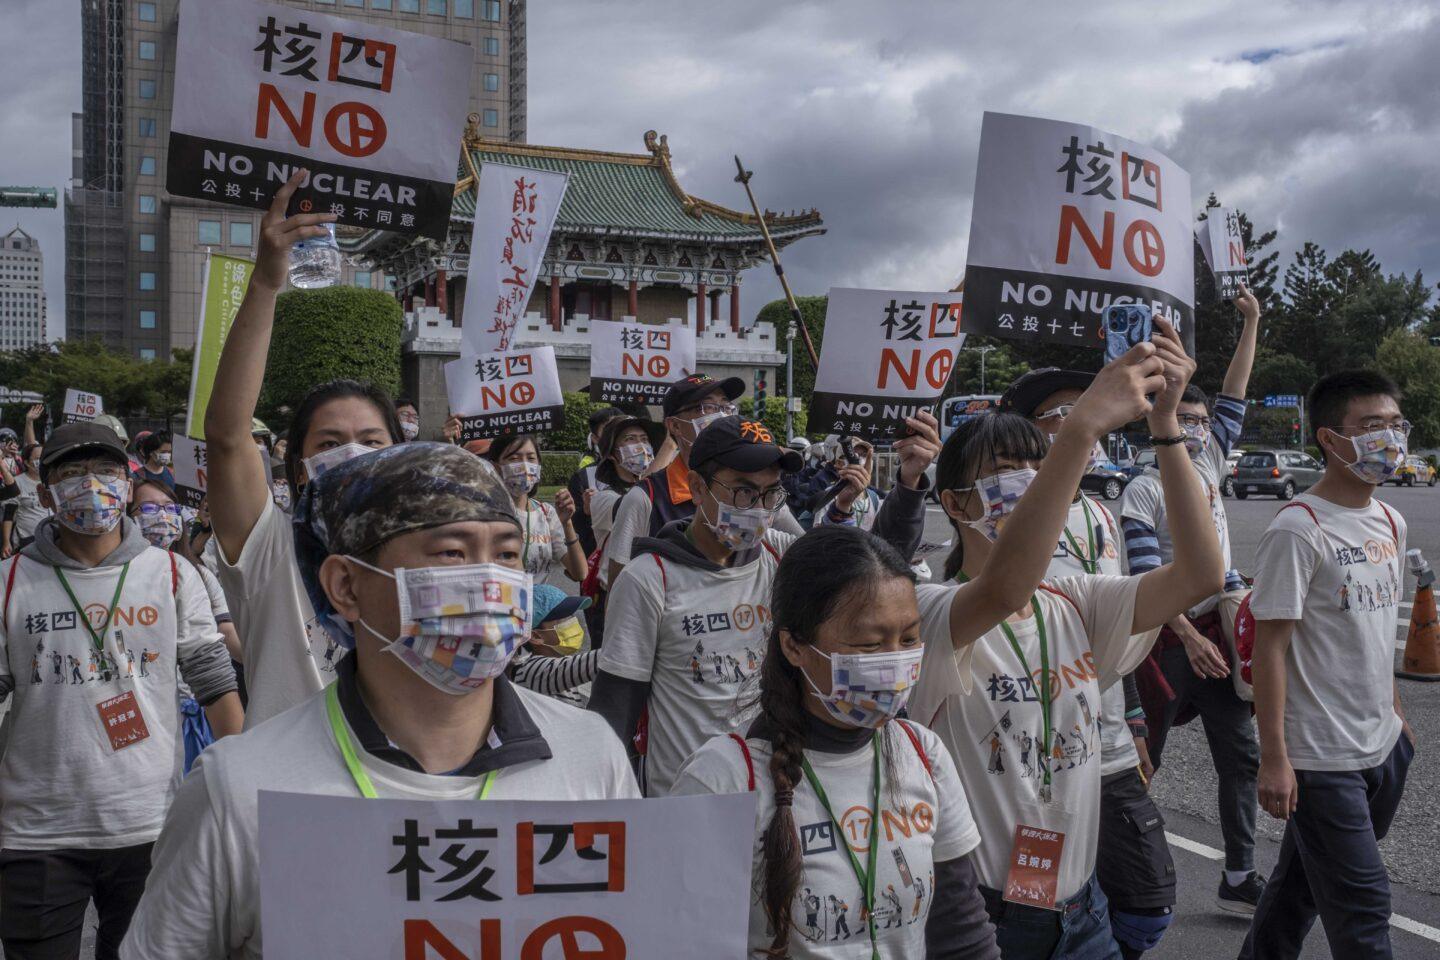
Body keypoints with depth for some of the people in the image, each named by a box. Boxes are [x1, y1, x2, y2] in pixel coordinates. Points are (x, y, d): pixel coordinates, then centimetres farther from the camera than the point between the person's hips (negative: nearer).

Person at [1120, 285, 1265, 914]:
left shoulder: (1209, 464, 9)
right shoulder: (1143, 491, -10)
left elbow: (1235, 394, 10)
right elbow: (1146, 578, -17)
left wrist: (1252, 323, 6)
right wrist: (1189, 637, -23)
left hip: (1216, 624, 6)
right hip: (1167, 633, -6)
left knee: (1239, 754, 4)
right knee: (1143, 755, 3)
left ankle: (1238, 880, 10)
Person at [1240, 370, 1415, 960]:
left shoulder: (1389, 522, 9)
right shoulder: (1298, 529, -16)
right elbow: (1269, 646, -17)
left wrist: (1396, 714, 20)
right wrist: (1274, 757, -18)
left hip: (1383, 748, 7)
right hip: (1320, 758, -7)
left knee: (1304, 880, 18)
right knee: (1363, 909, -1)